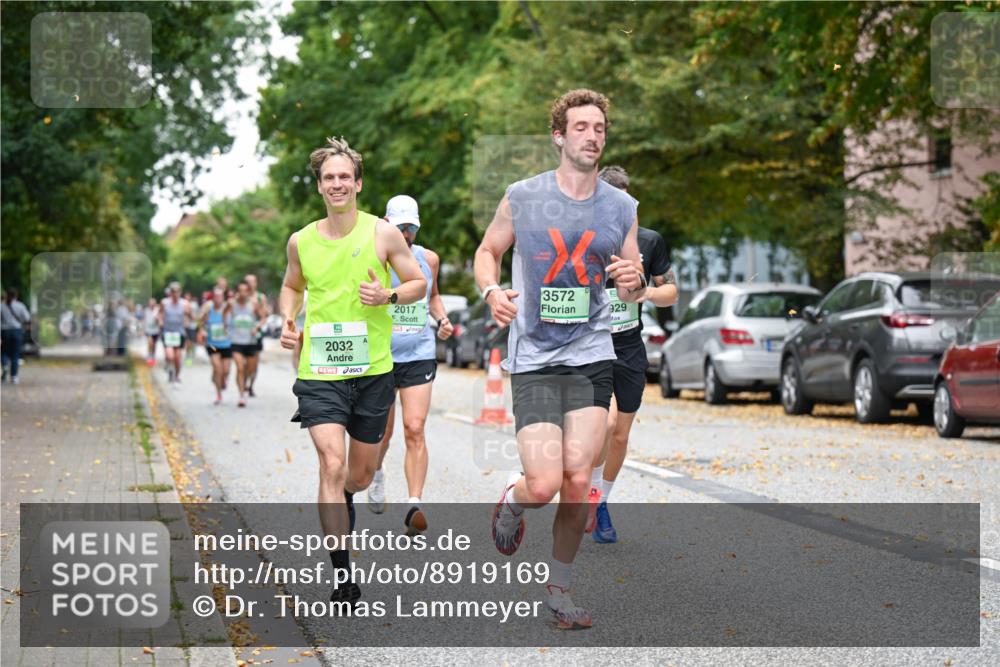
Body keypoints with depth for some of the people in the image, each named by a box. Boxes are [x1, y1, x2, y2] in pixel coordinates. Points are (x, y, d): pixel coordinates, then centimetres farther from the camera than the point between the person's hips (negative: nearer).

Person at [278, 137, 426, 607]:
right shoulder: (301, 240, 4)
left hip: (372, 369, 0)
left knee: (361, 474, 12)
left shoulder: (382, 233, -2)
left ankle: (342, 499, 52)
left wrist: (388, 296, -15)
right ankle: (343, 578, -11)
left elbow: (419, 284, 5)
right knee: (332, 464, -16)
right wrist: (288, 321, 4)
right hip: (319, 370, 0)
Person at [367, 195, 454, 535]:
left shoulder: (429, 259, 7)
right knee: (382, 432, 9)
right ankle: (376, 473, 43)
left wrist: (442, 319, 7)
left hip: (419, 355, 1)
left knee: (415, 430, -11)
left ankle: (414, 504, -13)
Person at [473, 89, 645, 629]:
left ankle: (559, 588, 16)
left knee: (578, 481, -4)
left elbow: (633, 294, 15)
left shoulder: (622, 207, 6)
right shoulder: (522, 197, -1)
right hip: (533, 358, -2)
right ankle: (512, 502, 26)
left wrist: (635, 281, -10)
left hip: (592, 357, 2)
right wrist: (491, 291, -7)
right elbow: (487, 251, 14)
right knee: (544, 485, -12)